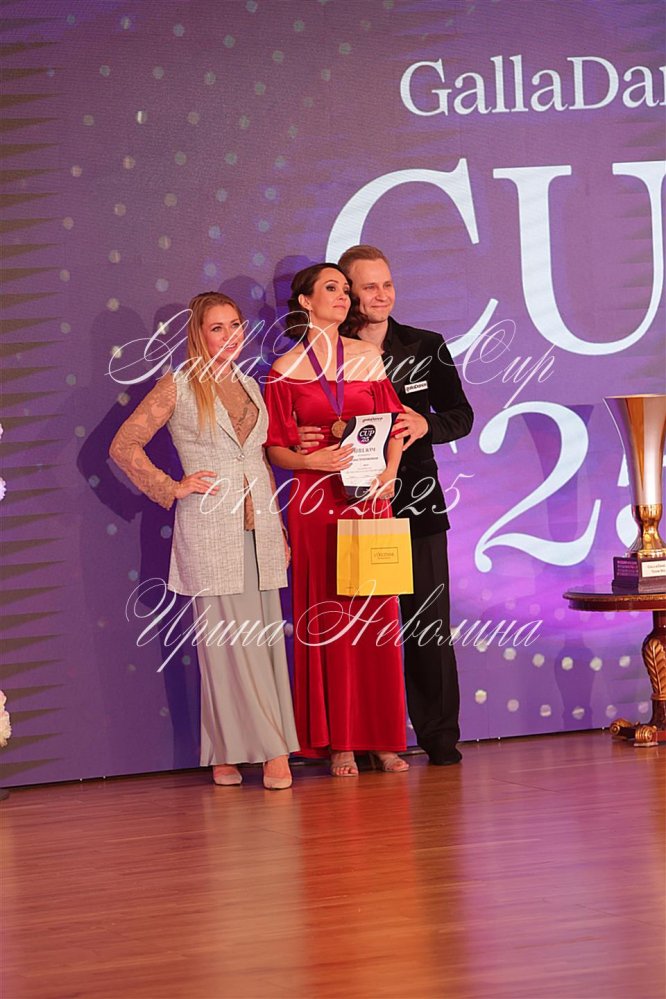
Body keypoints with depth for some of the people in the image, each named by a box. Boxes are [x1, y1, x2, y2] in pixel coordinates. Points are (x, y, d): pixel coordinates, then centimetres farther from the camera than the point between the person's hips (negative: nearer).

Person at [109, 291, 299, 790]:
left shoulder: (249, 385, 16)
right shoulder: (178, 386, -1)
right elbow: (124, 446, -2)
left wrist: (278, 527, 18)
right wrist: (173, 488, -6)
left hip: (259, 529, 5)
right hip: (210, 530, -5)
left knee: (265, 638, 2)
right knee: (228, 639, -6)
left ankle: (270, 748, 7)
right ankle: (241, 751, -2)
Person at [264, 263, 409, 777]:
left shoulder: (367, 357, 8)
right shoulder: (286, 370, 1)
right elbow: (276, 447, 1)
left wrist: (388, 474, -8)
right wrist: (312, 460, -16)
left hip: (371, 499, 2)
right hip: (316, 502, -2)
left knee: (377, 614, 2)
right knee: (329, 618, 0)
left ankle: (382, 737, 9)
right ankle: (339, 741, 5)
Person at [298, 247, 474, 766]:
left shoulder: (426, 348, 6)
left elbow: (461, 415, 5)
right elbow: (299, 430, 6)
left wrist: (426, 424, -16)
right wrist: (301, 441, -18)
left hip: (417, 502, 1)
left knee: (428, 622, 0)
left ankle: (440, 737, 7)